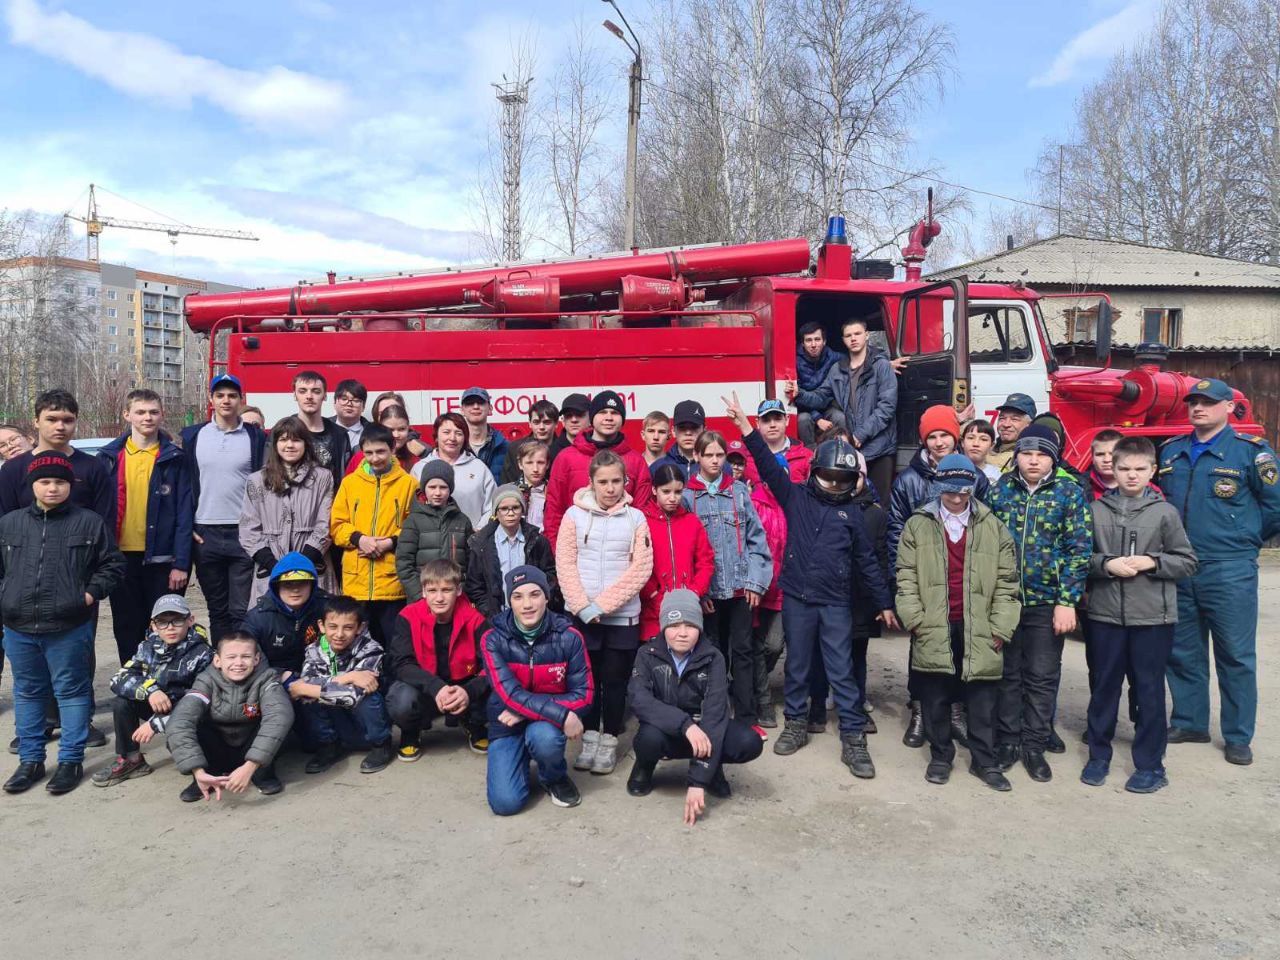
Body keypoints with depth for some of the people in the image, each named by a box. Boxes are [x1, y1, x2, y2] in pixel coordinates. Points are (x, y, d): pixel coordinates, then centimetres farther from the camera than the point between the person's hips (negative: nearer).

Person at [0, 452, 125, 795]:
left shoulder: (89, 522, -1)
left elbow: (112, 564, 3)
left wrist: (90, 594, -7)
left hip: (69, 628, -4)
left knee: (72, 691, 5)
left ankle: (71, 760, 15)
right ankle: (30, 760, 27)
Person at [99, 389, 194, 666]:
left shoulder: (174, 458, -1)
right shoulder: (109, 457, 5)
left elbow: (184, 514, -5)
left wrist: (181, 563, -10)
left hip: (162, 559, -2)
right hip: (121, 557, 2)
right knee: (127, 630, 13)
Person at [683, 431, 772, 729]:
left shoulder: (739, 491, 6)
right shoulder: (687, 495, 1)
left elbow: (756, 538, 4)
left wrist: (755, 581, -4)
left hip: (741, 586, 1)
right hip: (707, 589, -1)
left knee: (743, 650, 4)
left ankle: (747, 718, 12)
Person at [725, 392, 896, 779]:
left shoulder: (851, 514, 5)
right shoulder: (796, 497, 3)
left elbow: (867, 562, 9)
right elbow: (768, 465, -6)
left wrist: (883, 603, 11)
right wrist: (745, 426, -15)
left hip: (835, 603, 0)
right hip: (796, 598, 0)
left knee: (842, 672, 2)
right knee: (797, 667, 12)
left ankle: (854, 739, 9)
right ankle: (795, 724, 28)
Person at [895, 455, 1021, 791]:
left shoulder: (993, 527, 5)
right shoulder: (918, 524, 3)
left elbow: (1006, 581, 4)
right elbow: (906, 577, 2)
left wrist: (1000, 628, -2)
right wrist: (914, 618, -7)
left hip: (978, 630, 1)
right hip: (933, 629, 0)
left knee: (983, 701, 7)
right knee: (935, 699, 9)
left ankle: (984, 760, 22)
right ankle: (940, 756, 25)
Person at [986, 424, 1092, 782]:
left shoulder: (1070, 493, -2)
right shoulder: (999, 490, 4)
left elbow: (1079, 549, -5)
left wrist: (1067, 602, -11)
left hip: (1047, 602, -1)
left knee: (1042, 676, 7)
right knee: (1007, 674, 11)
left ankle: (1035, 745, 20)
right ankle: (1008, 741, 23)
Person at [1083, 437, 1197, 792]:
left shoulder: (1165, 512, 0)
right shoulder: (1097, 510, 3)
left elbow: (1187, 562, 2)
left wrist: (1152, 562, -13)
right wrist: (1106, 564, -13)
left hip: (1152, 617, -1)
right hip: (1104, 615, 1)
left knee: (1149, 690, 7)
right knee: (1103, 686, 11)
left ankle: (1150, 764, 20)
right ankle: (1098, 756, 26)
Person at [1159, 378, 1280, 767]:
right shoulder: (1171, 451, 10)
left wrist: (1244, 540, 4)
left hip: (1229, 573, -5)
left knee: (1236, 656, 4)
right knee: (1182, 652, 13)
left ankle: (1238, 737, 15)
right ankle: (1189, 722, 28)